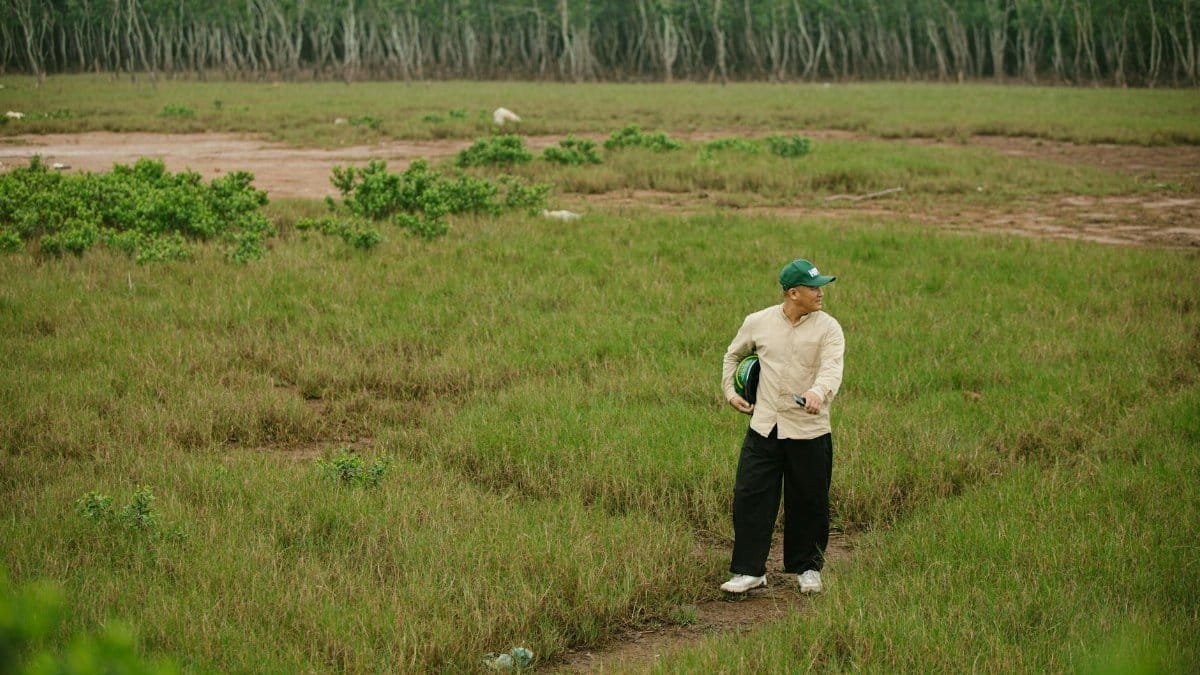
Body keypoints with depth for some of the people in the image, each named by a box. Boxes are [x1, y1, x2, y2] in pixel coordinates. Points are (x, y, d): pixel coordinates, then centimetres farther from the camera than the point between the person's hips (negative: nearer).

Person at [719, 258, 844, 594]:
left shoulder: (828, 327, -5)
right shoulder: (758, 322, 2)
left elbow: (832, 368, -22)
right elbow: (733, 355, 22)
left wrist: (818, 392, -42)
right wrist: (729, 390, 11)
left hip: (809, 430, -1)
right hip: (764, 426, 2)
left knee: (809, 503, 8)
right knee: (750, 497, -2)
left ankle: (807, 567, 27)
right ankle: (749, 570, 7)